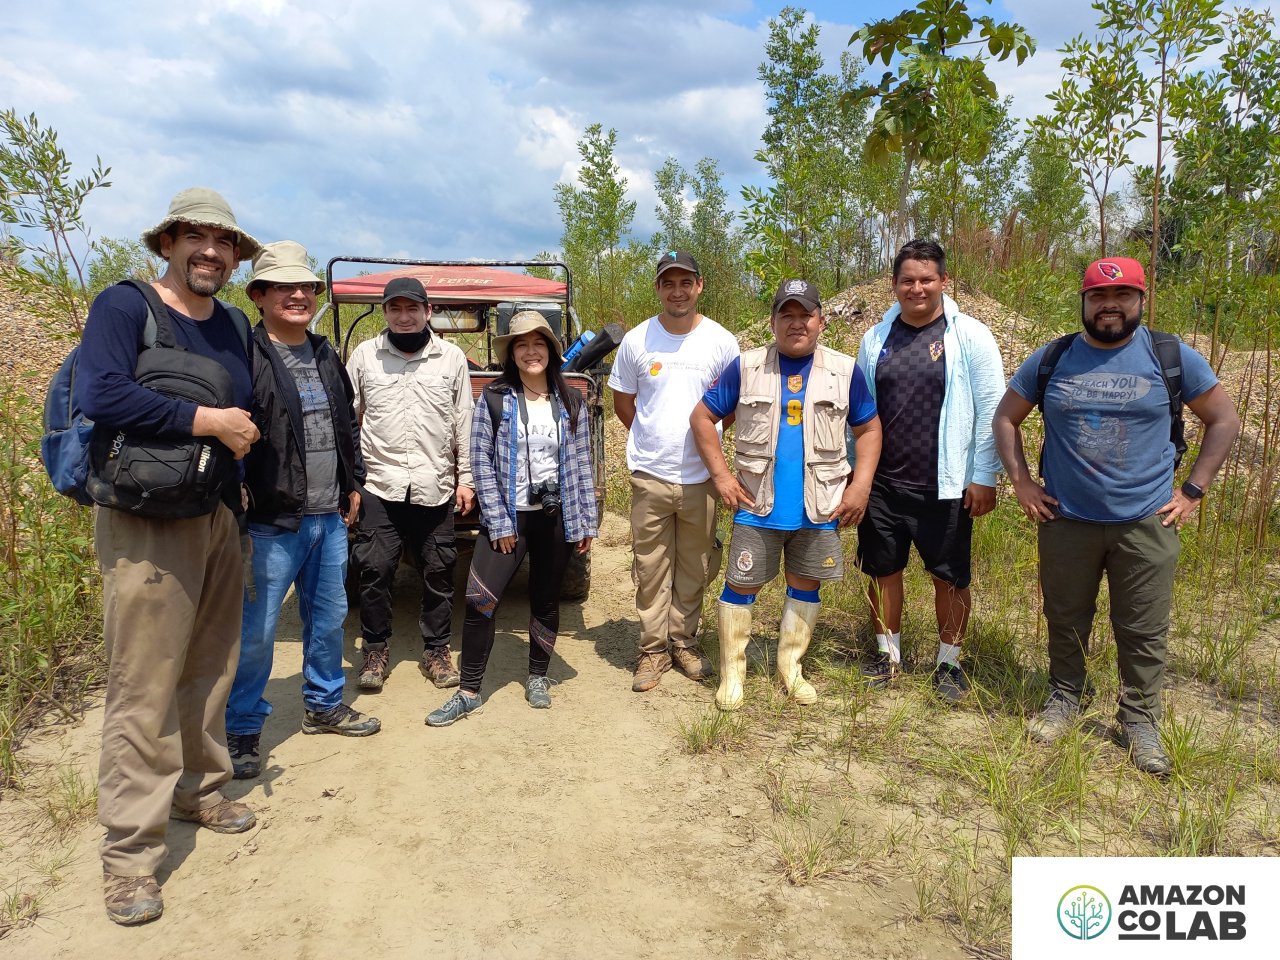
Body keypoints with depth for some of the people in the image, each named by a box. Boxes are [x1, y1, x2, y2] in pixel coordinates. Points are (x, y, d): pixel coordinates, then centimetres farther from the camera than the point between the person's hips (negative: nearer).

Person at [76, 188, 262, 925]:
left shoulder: (233, 326, 12)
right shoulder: (125, 306, -8)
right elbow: (102, 396, -24)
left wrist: (242, 437, 3)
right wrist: (207, 421, -19)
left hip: (221, 519, 7)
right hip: (147, 524, -6)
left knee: (211, 670, 15)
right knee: (145, 689, -3)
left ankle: (199, 789, 34)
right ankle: (131, 850, 9)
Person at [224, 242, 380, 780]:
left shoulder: (326, 358, 13)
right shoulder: (245, 357, -11)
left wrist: (352, 484, 19)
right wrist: (240, 503, -20)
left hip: (330, 518, 7)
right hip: (272, 522, -7)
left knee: (329, 618, 18)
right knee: (256, 631, 1)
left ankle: (323, 705, 35)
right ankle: (242, 729, 18)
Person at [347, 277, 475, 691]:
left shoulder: (452, 358, 6)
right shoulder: (364, 355, 7)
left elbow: (464, 423, 7)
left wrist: (466, 479, 4)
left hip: (435, 486, 0)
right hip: (379, 484, 0)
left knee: (439, 571, 6)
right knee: (375, 569, 0)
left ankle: (436, 650, 21)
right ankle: (376, 650, 17)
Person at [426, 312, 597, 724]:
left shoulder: (571, 403, 3)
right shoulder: (494, 398, -4)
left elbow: (581, 464, 6)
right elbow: (481, 462, -5)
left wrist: (586, 522, 4)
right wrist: (498, 523, -10)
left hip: (555, 516, 2)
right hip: (508, 516, -2)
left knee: (545, 602, 12)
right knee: (479, 600, -9)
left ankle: (538, 678, 31)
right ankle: (469, 692, 4)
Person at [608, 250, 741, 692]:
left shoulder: (722, 342, -2)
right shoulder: (636, 341, -1)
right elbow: (622, 400, 10)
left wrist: (701, 436, 6)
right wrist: (652, 439, 8)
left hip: (702, 477, 0)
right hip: (650, 476, 0)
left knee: (694, 568, 11)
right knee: (650, 568, 5)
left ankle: (684, 642, 26)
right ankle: (653, 648, 18)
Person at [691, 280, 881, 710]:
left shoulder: (845, 371, 0)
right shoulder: (745, 367, -3)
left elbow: (868, 429, 7)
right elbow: (702, 417, 1)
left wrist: (860, 485, -3)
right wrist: (721, 475, -6)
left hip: (821, 506, 2)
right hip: (757, 503, -1)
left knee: (805, 586, 13)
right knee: (740, 585, 4)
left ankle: (790, 667, 30)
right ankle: (732, 672, 19)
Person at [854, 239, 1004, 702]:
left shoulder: (970, 336, -5)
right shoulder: (876, 338, 6)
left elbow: (991, 411, -5)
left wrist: (984, 477, -8)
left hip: (946, 486, -3)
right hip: (881, 484, 3)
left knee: (950, 577, 8)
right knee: (882, 571, 12)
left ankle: (949, 662, 26)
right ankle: (888, 653, 30)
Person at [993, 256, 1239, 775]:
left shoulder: (1172, 356, -1)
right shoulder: (1051, 359, 1)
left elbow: (1224, 419, 6)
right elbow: (1005, 418, 11)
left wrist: (1193, 490, 0)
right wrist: (1021, 482, 2)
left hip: (1147, 524, -1)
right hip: (1065, 521, 1)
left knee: (1144, 632, 7)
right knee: (1065, 622, 14)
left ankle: (1140, 720, 25)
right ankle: (1064, 698, 34)